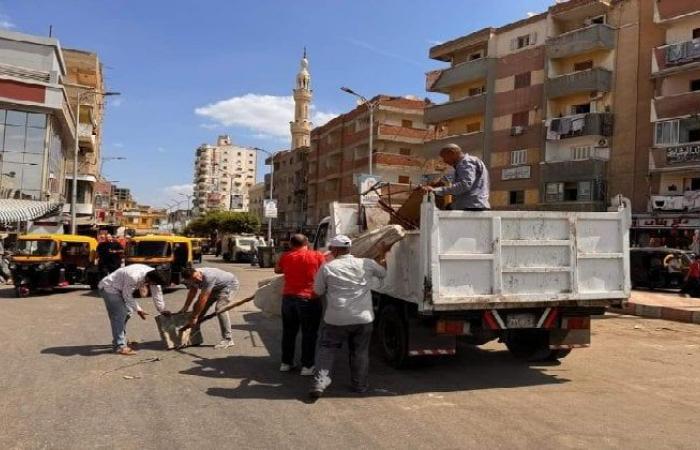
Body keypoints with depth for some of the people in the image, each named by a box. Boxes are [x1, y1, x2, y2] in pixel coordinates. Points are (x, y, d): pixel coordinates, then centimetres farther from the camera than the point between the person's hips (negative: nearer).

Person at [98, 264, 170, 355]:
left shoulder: (153, 274, -15)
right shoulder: (133, 277, -38)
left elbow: (157, 292, -5)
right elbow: (127, 295, -25)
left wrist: (162, 309, 1)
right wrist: (138, 309, -22)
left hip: (119, 289, 9)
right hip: (109, 287, -9)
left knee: (127, 312, 13)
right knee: (119, 315, -16)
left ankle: (119, 340, 28)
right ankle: (120, 346, -15)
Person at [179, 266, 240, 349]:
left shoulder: (208, 277, -39)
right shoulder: (193, 278, -14)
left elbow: (203, 299, -36)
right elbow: (192, 292, 6)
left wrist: (194, 317, -31)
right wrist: (185, 308, 7)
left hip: (230, 284, -9)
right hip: (216, 287, 9)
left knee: (219, 308, -25)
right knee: (198, 306, 5)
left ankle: (228, 339, -21)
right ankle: (194, 332, 22)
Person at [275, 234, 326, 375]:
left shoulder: (286, 256, 3)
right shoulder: (317, 256, -8)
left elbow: (277, 270, 20)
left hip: (288, 297, 4)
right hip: (309, 299, -4)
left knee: (289, 331, 17)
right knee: (309, 333, 6)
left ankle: (286, 362, 24)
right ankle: (307, 366, 9)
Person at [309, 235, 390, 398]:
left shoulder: (327, 268, -7)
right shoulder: (366, 264, 0)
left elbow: (318, 291, 3)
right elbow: (383, 272, 18)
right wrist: (382, 254, 32)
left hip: (336, 319, -2)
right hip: (363, 318, 2)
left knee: (326, 349, 11)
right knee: (360, 352, 15)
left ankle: (320, 381, 2)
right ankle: (359, 385, 24)